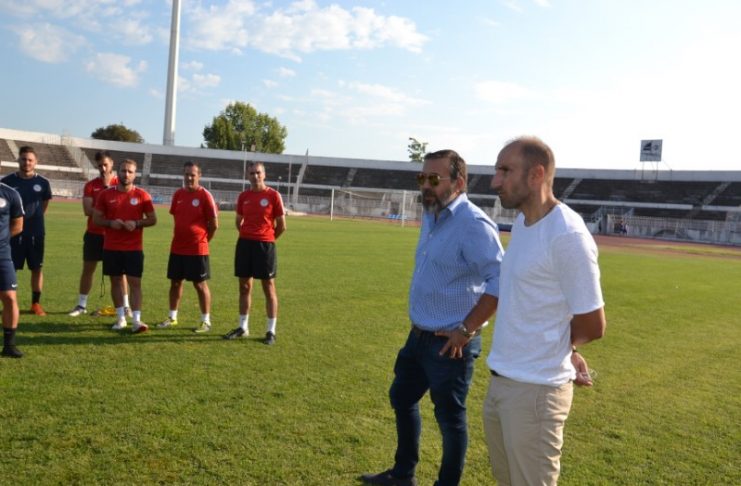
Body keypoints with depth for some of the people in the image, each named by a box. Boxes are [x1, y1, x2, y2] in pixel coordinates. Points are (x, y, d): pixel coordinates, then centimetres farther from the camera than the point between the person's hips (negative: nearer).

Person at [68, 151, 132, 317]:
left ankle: (125, 305, 10)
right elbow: (88, 210, -9)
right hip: (94, 234, 2)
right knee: (88, 269, 8)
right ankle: (81, 305, 17)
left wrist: (108, 186, -15)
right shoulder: (90, 185, 2)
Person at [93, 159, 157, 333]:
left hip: (134, 248, -2)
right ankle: (121, 318, 19)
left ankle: (136, 320, -6)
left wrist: (137, 223, -17)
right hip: (111, 247, 2)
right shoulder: (106, 194, 4)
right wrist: (110, 223, -12)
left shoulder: (142, 195, -1)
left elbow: (153, 219, 1)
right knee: (116, 281, 9)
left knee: (135, 282, -5)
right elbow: (96, 218, 7)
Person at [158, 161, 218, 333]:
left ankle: (206, 321, 12)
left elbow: (214, 223, -8)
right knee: (175, 282, 13)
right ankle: (172, 317, 26)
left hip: (197, 250, -6)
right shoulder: (178, 194, 6)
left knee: (200, 284, 2)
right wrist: (183, 235, 14)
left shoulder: (205, 195, -11)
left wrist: (202, 239, 3)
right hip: (177, 248, 6)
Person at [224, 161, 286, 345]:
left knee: (268, 286, 0)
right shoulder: (243, 196, 7)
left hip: (265, 245, -5)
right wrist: (249, 236, 12)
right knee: (244, 286, 10)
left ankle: (271, 331, 7)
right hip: (244, 243, 5)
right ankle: (243, 327, 21)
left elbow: (281, 225, -2)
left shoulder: (273, 195, -6)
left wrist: (266, 239, 6)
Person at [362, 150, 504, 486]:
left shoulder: (473, 224, -22)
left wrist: (466, 330, -24)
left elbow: (501, 281, -29)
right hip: (419, 336, 10)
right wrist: (419, 325, 17)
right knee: (401, 397, 22)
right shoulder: (430, 217, 7)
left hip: (449, 345, -10)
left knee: (449, 417, 8)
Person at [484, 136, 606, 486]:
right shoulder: (522, 222, 6)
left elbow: (592, 327, -16)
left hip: (535, 389, -8)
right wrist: (561, 350, 9)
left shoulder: (567, 235, -21)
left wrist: (557, 347, 2)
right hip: (500, 380, 9)